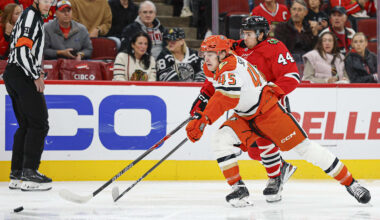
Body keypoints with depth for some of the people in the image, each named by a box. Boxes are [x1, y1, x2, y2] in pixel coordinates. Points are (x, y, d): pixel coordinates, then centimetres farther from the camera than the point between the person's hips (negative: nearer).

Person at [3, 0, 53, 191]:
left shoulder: (32, 16, 20)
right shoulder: (32, 16, -12)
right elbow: (22, 49, -21)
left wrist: (37, 70, 18)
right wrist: (36, 76, -16)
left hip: (13, 74, 11)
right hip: (22, 76, -11)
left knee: (26, 125, 14)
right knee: (38, 124, -10)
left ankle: (16, 174, 15)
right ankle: (29, 174, -13)